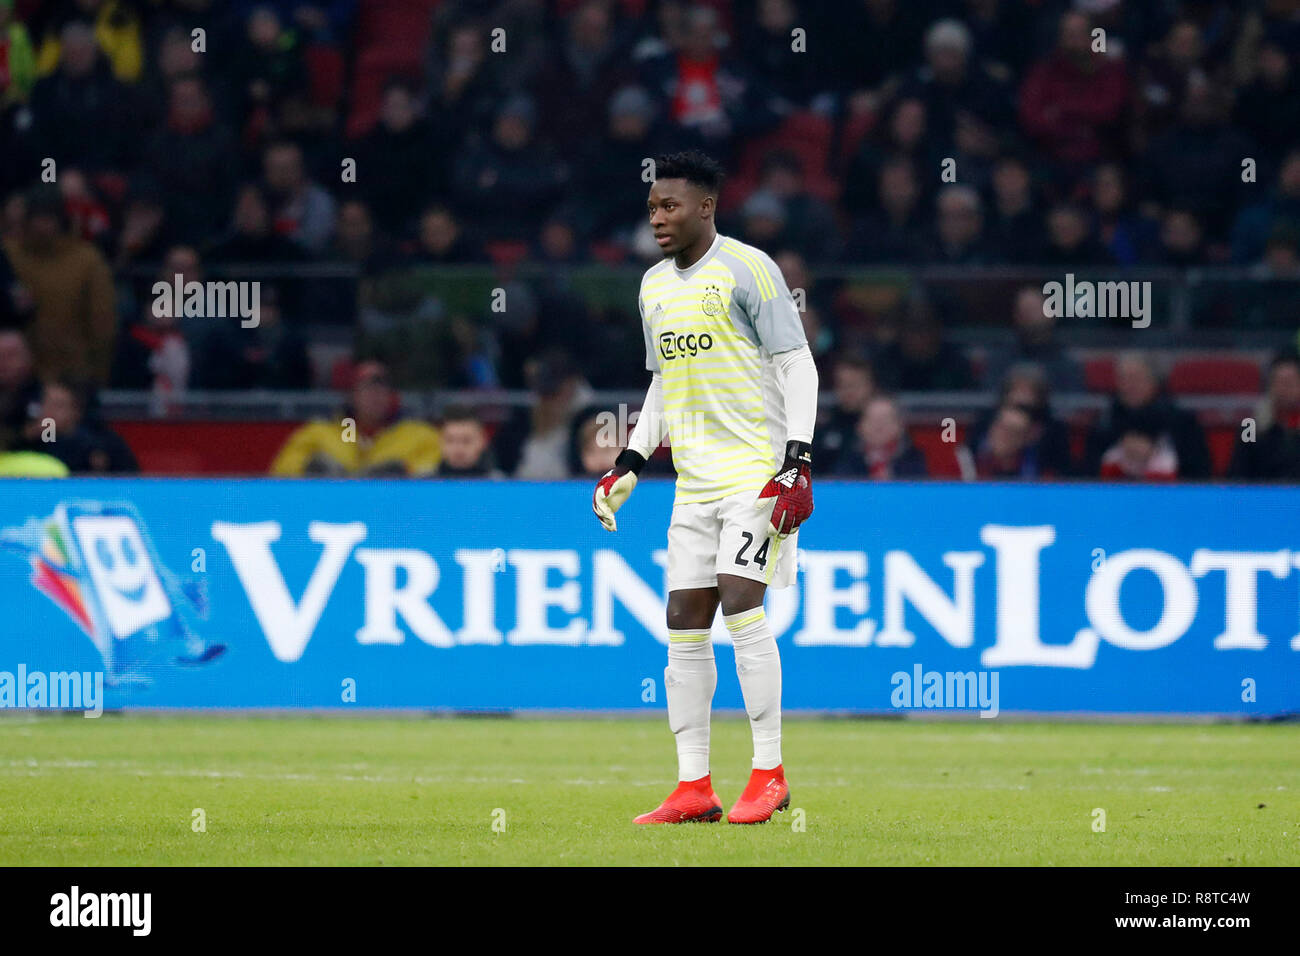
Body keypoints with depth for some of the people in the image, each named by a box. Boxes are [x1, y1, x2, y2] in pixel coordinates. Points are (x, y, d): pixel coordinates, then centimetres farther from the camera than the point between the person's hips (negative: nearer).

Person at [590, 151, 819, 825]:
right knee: (684, 625, 2)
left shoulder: (747, 269, -7)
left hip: (757, 470, -7)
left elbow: (797, 365, -8)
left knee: (741, 604, -17)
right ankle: (693, 788, 6)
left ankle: (769, 774, -9)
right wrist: (628, 465, 15)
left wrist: (796, 461, -17)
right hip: (693, 482, 7)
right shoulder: (654, 286, 15)